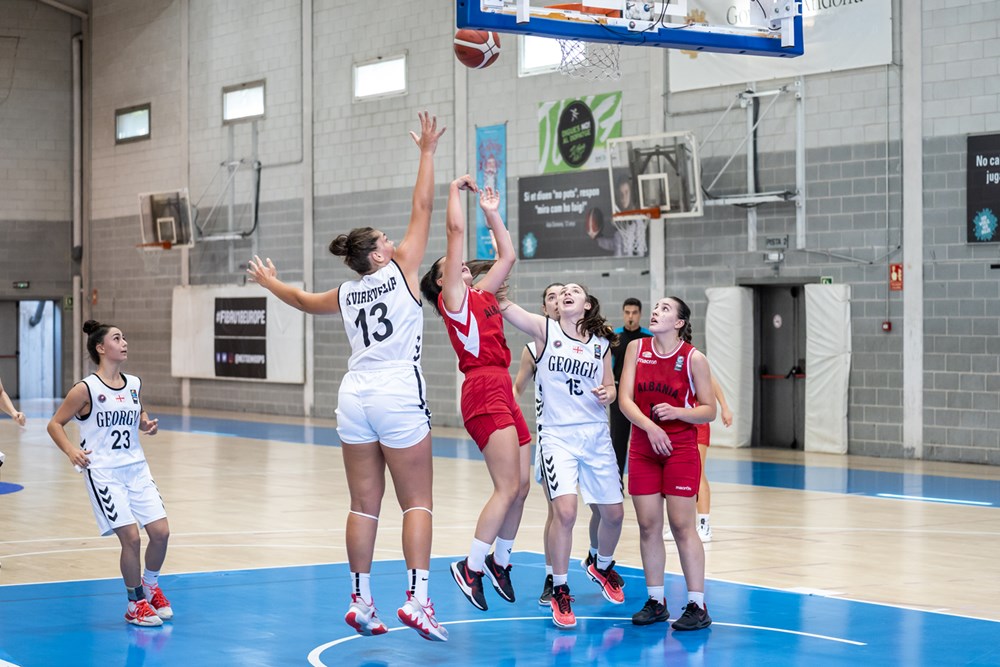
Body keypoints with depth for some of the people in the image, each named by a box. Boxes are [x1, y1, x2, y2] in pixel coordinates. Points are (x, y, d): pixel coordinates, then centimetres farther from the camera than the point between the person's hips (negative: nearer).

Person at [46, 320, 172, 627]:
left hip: (136, 469, 6)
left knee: (160, 532, -1)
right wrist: (71, 450, -20)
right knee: (131, 537, -11)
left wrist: (148, 424, 2)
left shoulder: (134, 384, 7)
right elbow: (55, 424, -4)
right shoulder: (86, 389, -9)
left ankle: (151, 585, 26)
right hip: (104, 473, -6)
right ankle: (136, 604, 8)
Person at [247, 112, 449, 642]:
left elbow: (303, 300, 34)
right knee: (417, 502, -3)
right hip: (399, 397, -5)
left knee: (364, 504, 9)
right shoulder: (401, 270, 0)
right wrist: (427, 152, 9)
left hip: (355, 396, 5)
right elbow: (422, 209, 2)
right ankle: (417, 598, -14)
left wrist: (269, 283, 53)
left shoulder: (345, 295, 14)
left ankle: (361, 601, 11)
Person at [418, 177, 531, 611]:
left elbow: (507, 257, 29)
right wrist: (456, 191, 4)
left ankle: (500, 560, 24)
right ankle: (471, 567, -9)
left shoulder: (481, 295, 21)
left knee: (521, 485, 9)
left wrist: (492, 214, 27)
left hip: (503, 392, 8)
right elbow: (456, 230, -5)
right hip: (483, 392, -8)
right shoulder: (452, 297, 0)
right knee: (508, 486, -15)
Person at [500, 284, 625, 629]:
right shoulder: (544, 330, 0)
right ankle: (559, 591, -1)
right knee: (565, 511, -19)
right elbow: (503, 305, -12)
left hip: (596, 435, 4)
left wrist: (607, 394, -5)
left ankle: (602, 567, 41)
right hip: (557, 435, -4)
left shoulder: (601, 342, 9)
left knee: (613, 513, 9)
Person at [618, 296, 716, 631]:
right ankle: (655, 601, 15)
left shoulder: (693, 358, -6)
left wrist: (677, 412, -20)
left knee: (682, 525, -5)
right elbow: (625, 399, -3)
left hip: (681, 449, -3)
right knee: (648, 526, 4)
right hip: (643, 448, 3)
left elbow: (709, 410, -2)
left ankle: (697, 606, 0)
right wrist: (649, 426, -19)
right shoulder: (636, 348, 3)